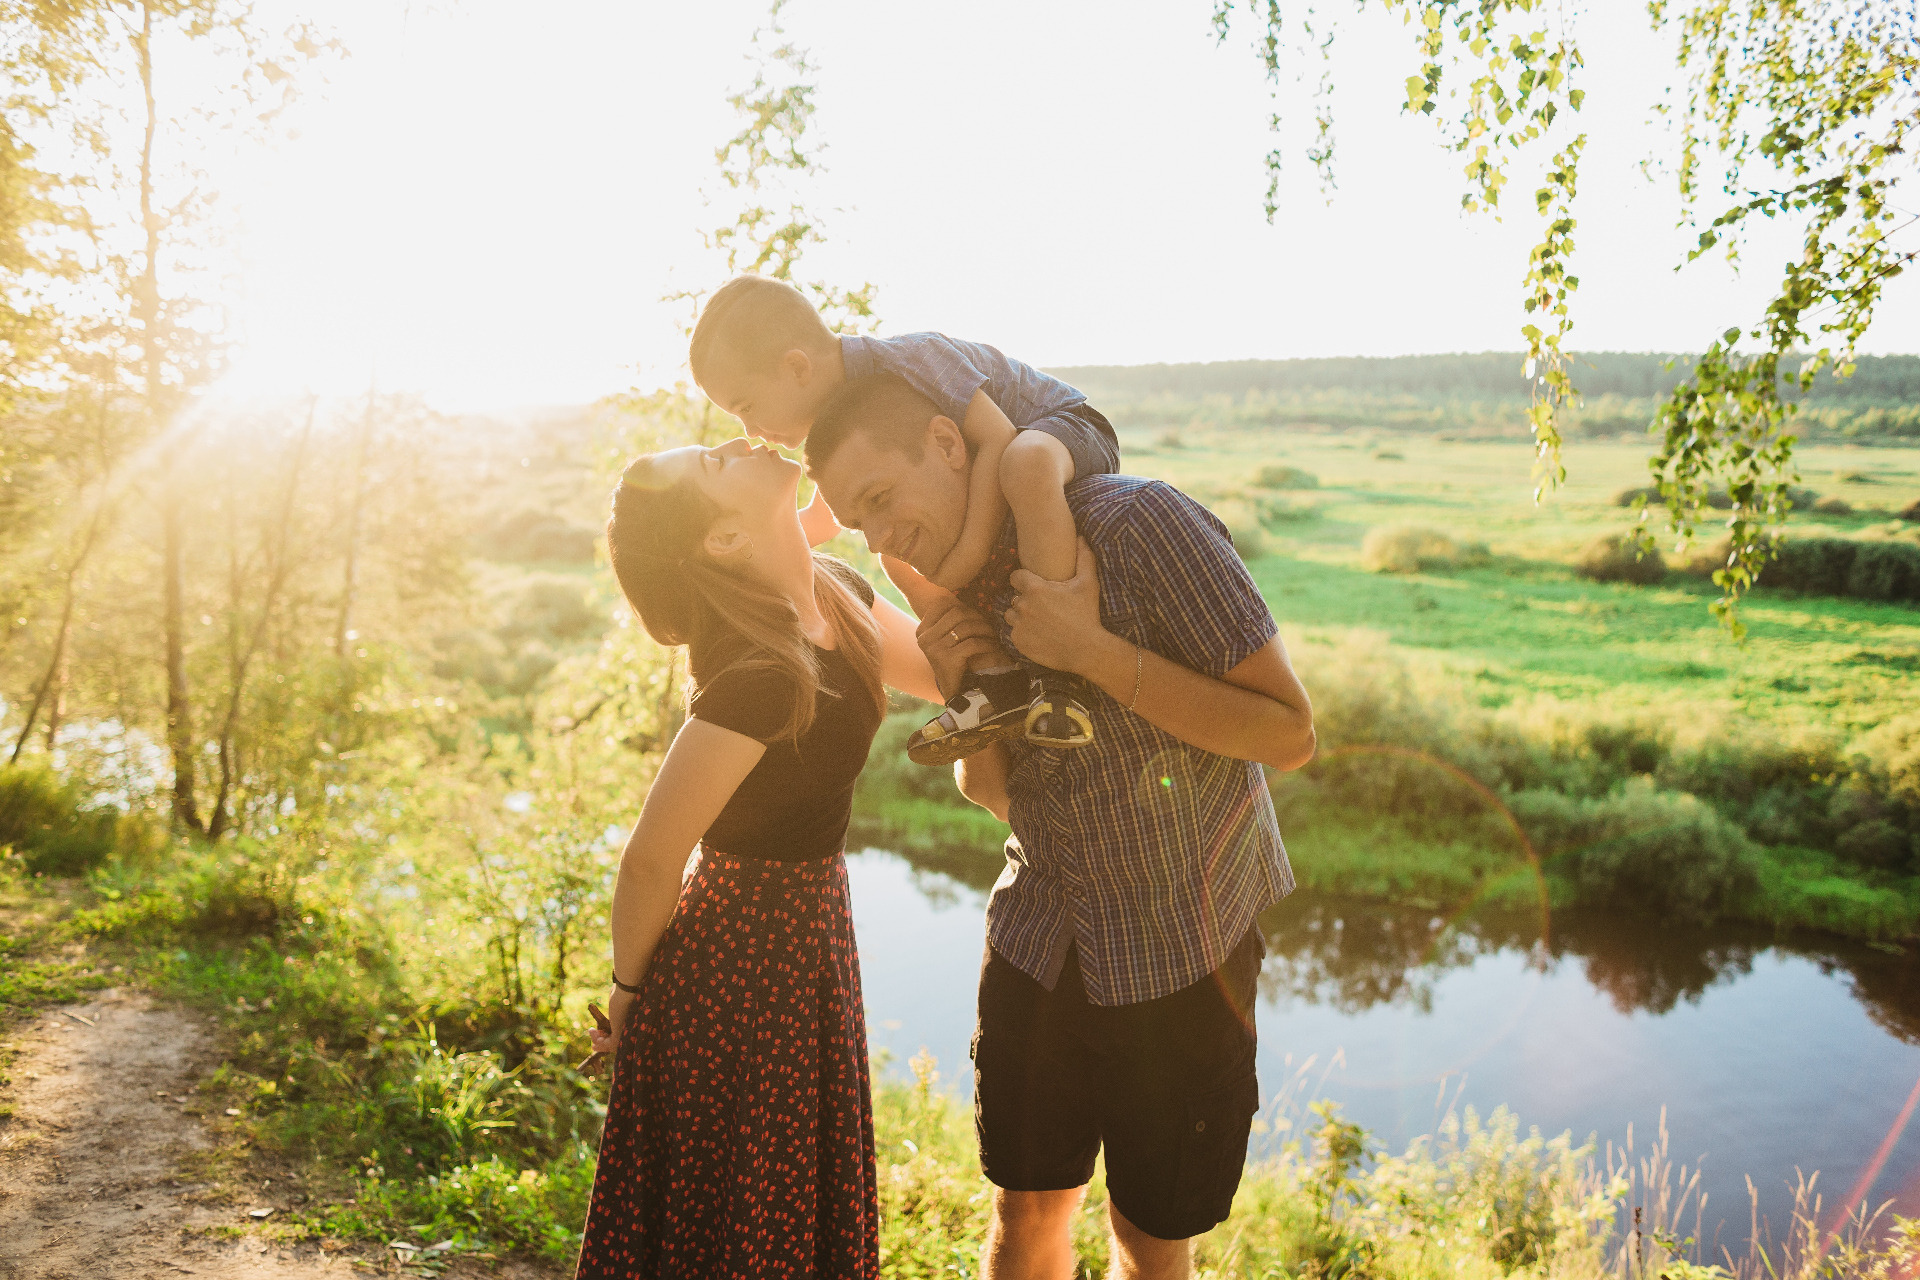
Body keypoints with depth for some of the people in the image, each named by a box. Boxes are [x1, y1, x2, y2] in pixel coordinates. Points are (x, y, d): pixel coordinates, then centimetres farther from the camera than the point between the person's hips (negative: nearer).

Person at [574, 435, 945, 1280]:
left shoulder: (837, 590, -3)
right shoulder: (761, 675, -29)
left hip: (803, 935, 8)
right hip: (743, 966, -8)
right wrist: (631, 990, -9)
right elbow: (651, 858, -24)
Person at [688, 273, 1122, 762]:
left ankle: (1060, 674, -38)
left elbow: (998, 439, -35)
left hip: (1065, 424, -9)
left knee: (1026, 465, -42)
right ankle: (995, 676, -12)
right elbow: (824, 521, 11)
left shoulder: (907, 361, -30)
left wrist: (972, 549, -39)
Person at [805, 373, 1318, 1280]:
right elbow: (992, 791, 9)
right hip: (1039, 933, 5)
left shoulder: (1138, 522, -21)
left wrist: (1093, 651, -28)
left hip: (1180, 940, -5)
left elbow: (1290, 735, -22)